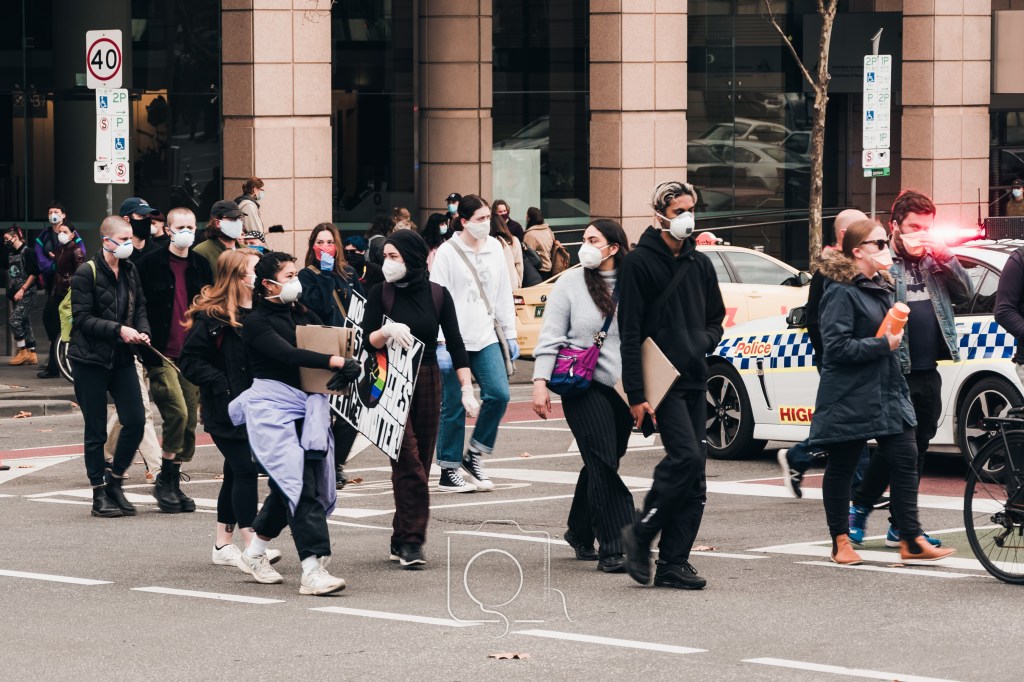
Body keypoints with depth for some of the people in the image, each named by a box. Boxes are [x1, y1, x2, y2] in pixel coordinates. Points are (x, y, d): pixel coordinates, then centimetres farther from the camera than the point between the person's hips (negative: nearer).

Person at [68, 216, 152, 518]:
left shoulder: (130, 271, 8)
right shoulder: (86, 274, -11)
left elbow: (140, 306, 15)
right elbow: (82, 319, -15)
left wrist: (143, 330, -5)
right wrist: (119, 330, -23)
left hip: (121, 358, 5)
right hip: (89, 360, -5)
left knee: (135, 422, -2)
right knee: (96, 431, 2)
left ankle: (114, 481, 17)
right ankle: (99, 494, 10)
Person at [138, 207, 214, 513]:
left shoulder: (201, 266, 11)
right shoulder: (151, 264, -2)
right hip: (162, 355, -5)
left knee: (190, 421, 4)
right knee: (177, 412, -18)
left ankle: (173, 484, 16)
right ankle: (165, 481, -3)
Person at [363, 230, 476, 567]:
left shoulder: (437, 295, 2)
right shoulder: (380, 294, 0)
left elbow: (455, 343, 2)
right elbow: (366, 341, -2)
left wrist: (467, 389, -5)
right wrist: (386, 331, -23)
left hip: (427, 381, 2)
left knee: (421, 461, 5)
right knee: (407, 462, -12)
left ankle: (401, 539, 15)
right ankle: (411, 540, -13)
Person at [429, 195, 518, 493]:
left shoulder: (494, 248, 8)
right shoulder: (448, 252, -7)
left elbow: (503, 294, 14)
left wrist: (510, 333, 12)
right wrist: (441, 344, -14)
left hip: (486, 339, 5)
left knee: (498, 395, -7)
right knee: (454, 406, -1)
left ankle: (474, 455, 10)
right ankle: (448, 471, 8)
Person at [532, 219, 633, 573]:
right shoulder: (571, 283, 2)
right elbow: (550, 337, 0)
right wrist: (540, 382, -9)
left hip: (624, 390, 3)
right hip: (584, 388, -3)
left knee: (601, 464, 11)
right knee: (604, 464, -10)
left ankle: (580, 532, 30)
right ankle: (614, 549, -12)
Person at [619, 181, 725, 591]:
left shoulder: (700, 264, 16)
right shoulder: (640, 262, -5)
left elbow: (715, 319, 27)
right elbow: (629, 333, -9)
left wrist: (703, 342, 2)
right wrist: (636, 394, -15)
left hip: (694, 380, 7)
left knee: (693, 477, 2)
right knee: (686, 456, -20)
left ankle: (673, 563, 6)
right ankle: (640, 535, -4)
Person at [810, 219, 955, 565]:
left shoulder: (883, 286, 15)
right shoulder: (842, 292, -13)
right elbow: (837, 345, -20)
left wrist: (895, 336, 10)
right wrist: (883, 344, -18)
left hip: (887, 393, 8)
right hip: (849, 399, -8)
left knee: (905, 460, 0)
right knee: (841, 467, 4)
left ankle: (911, 540, 2)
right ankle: (840, 541, 14)